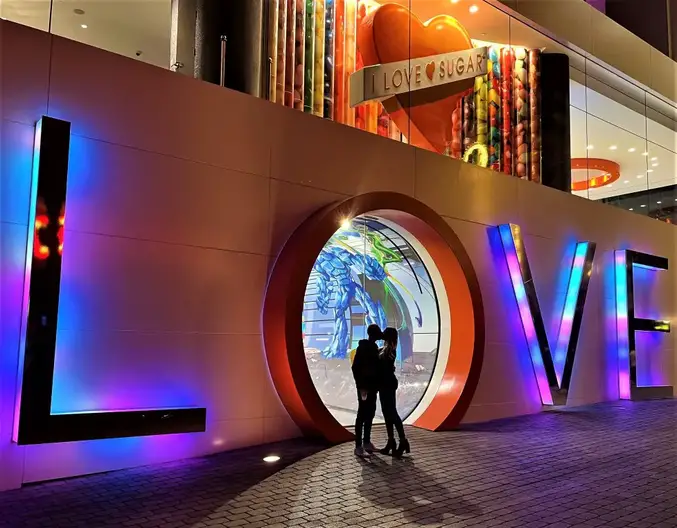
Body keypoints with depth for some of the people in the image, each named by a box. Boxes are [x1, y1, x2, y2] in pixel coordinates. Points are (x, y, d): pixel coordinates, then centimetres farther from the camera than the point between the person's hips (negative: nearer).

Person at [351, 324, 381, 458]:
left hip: (372, 385, 9)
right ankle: (358, 446, -2)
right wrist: (361, 386, -20)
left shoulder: (373, 347, 12)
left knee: (370, 414, 13)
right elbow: (355, 367, -18)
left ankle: (367, 442, 23)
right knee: (362, 415, -6)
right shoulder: (363, 347, -14)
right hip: (364, 386, -9)